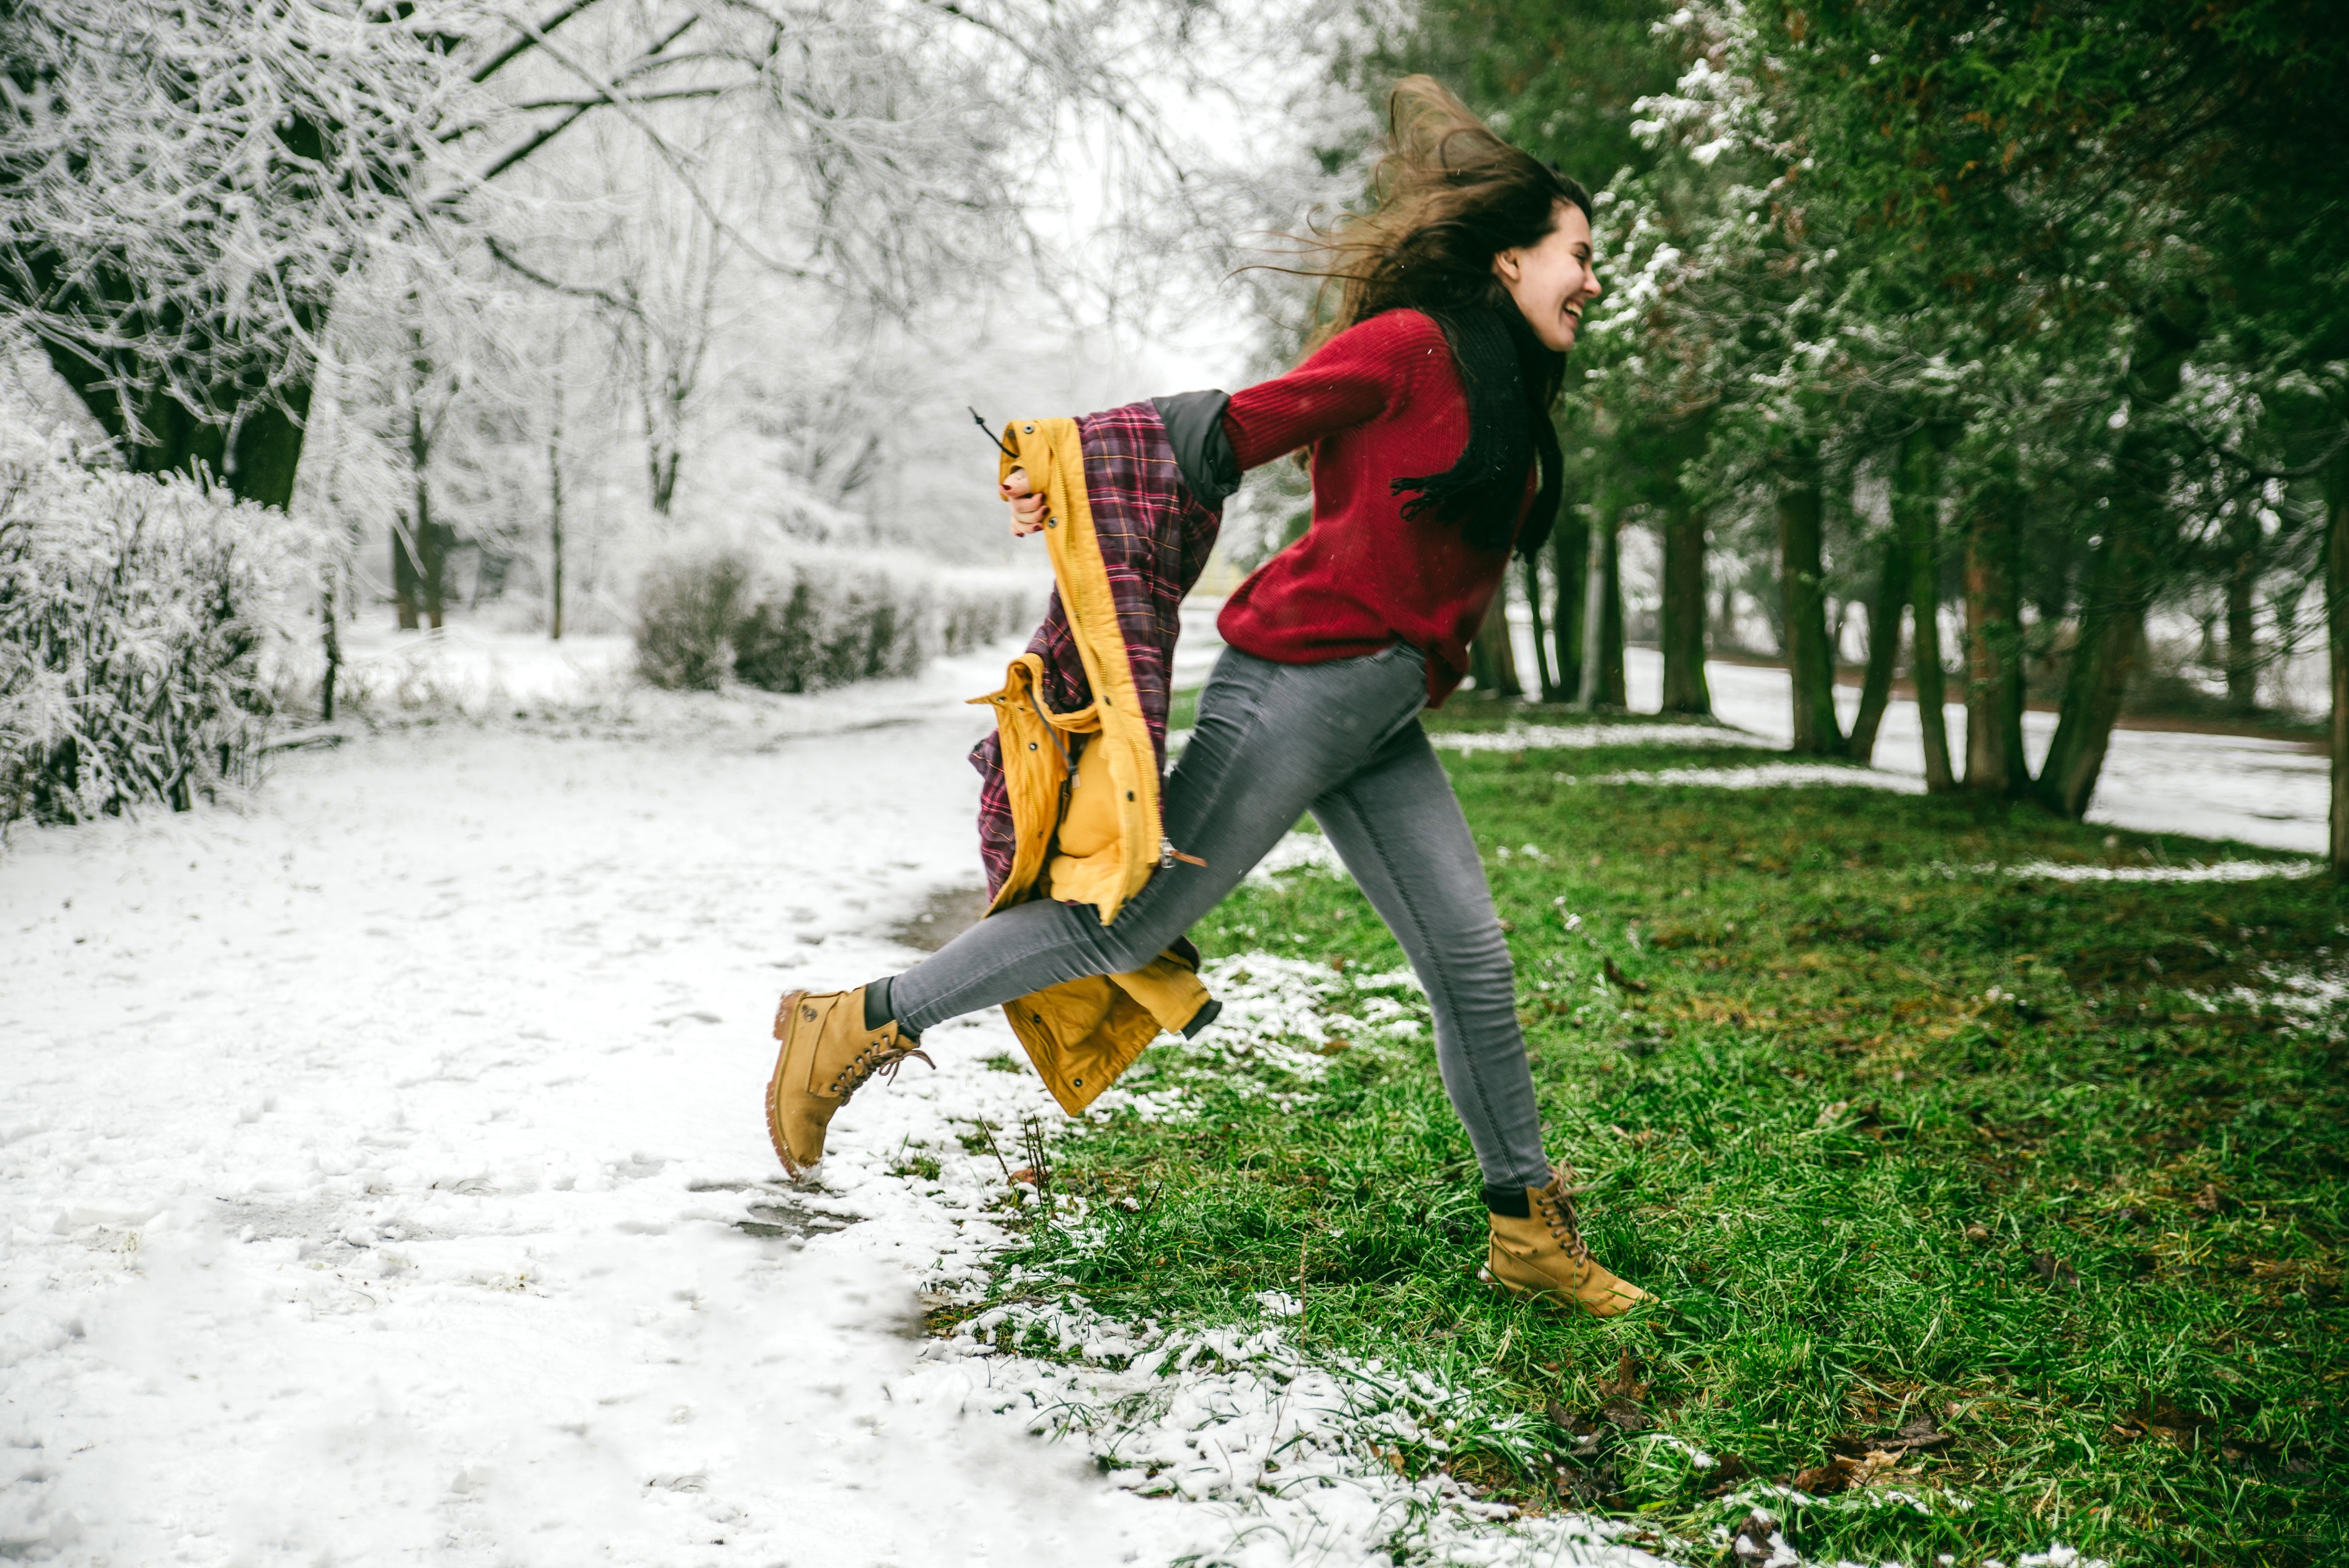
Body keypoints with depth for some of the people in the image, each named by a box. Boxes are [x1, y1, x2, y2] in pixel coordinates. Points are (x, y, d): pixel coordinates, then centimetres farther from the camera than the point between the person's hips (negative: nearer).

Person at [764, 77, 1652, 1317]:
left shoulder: (1512, 396, 17)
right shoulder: (1408, 346, -10)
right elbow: (1239, 431, -9)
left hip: (1379, 719, 9)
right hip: (1297, 681, -8)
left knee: (1470, 958, 6)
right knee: (1138, 918, -6)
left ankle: (1529, 1233, 16)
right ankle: (856, 1026, 5)